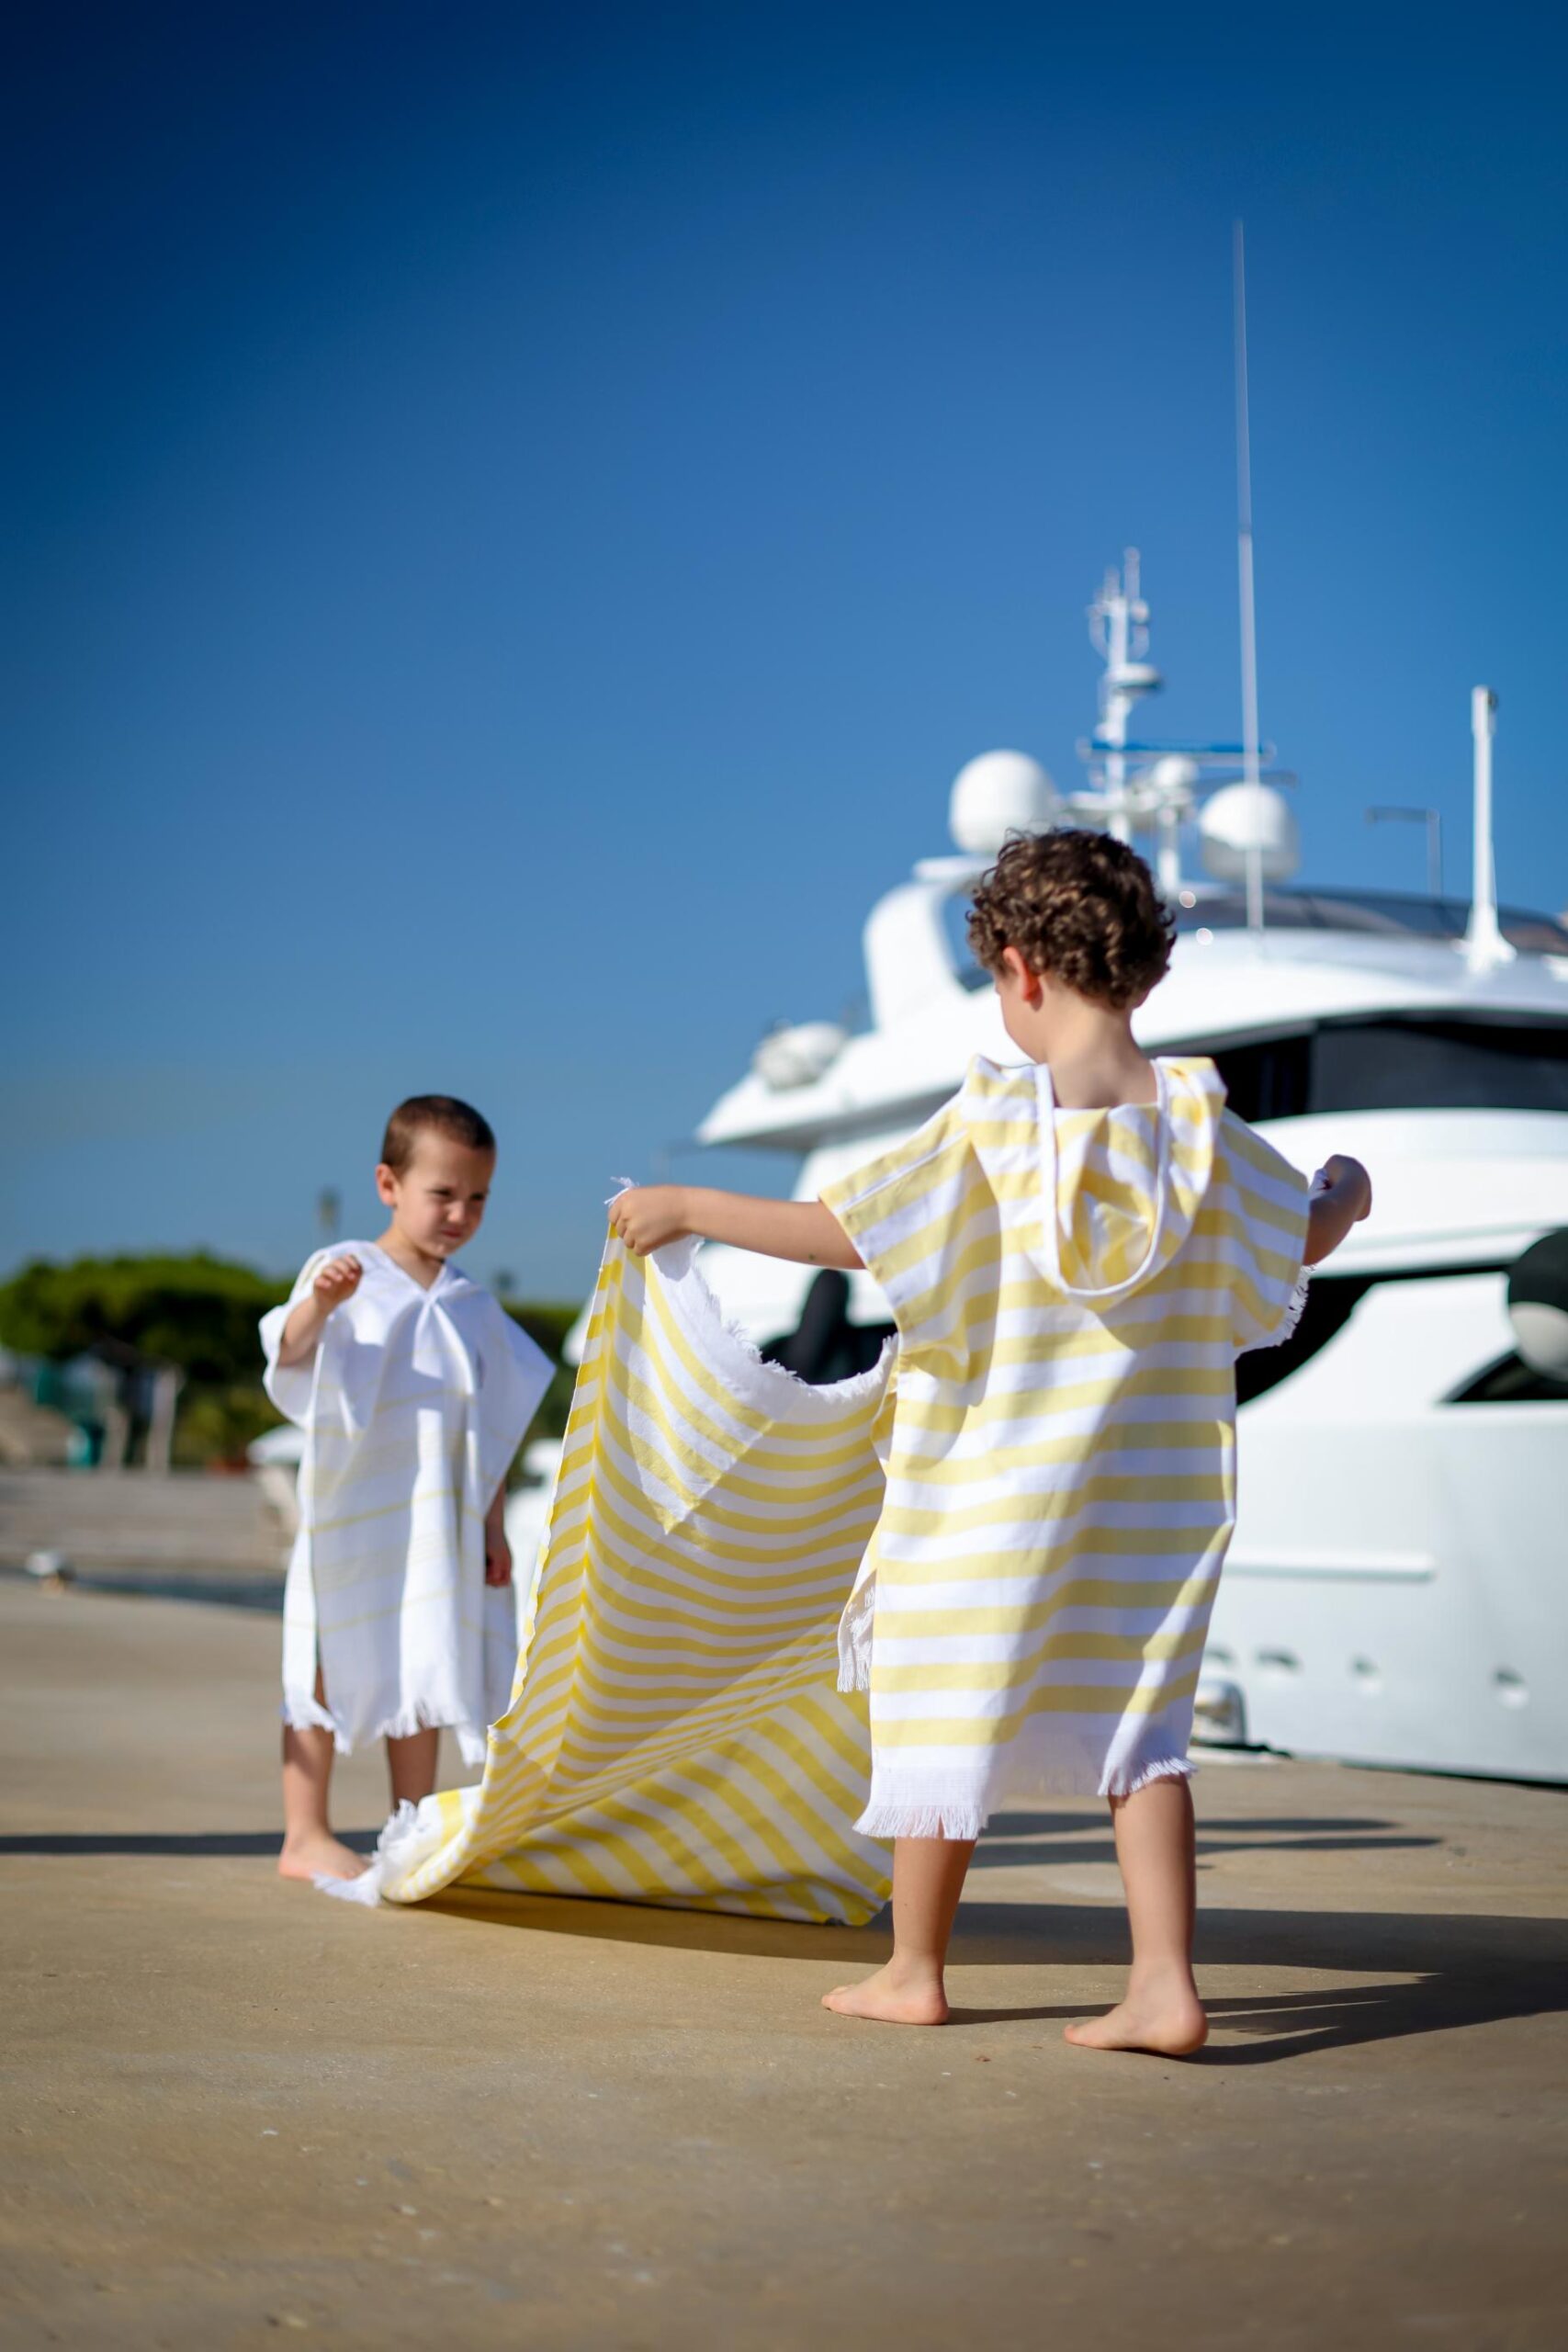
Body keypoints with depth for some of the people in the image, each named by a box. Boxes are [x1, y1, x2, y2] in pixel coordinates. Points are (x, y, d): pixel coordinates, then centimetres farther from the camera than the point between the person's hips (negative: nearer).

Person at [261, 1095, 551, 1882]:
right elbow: (290, 1352, -20)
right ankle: (305, 1837, 8)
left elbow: (493, 1429, 12)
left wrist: (493, 1528, 10)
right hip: (350, 1518, -5)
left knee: (425, 1673, 9)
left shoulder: (475, 1307, 9)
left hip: (437, 1529, 5)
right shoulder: (344, 1272, -5)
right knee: (330, 1669, 1)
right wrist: (322, 1302, -40)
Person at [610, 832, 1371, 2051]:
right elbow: (1303, 1240, 9)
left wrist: (688, 1205, -4)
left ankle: (915, 1969, 22)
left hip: (997, 1492, -4)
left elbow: (842, 1233, -16)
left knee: (947, 1706, 10)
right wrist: (1349, 1195, 33)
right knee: (1137, 1725, 12)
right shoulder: (1202, 1125, -3)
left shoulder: (990, 1126, -15)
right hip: (1155, 1491, 4)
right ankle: (1166, 1982, 3)